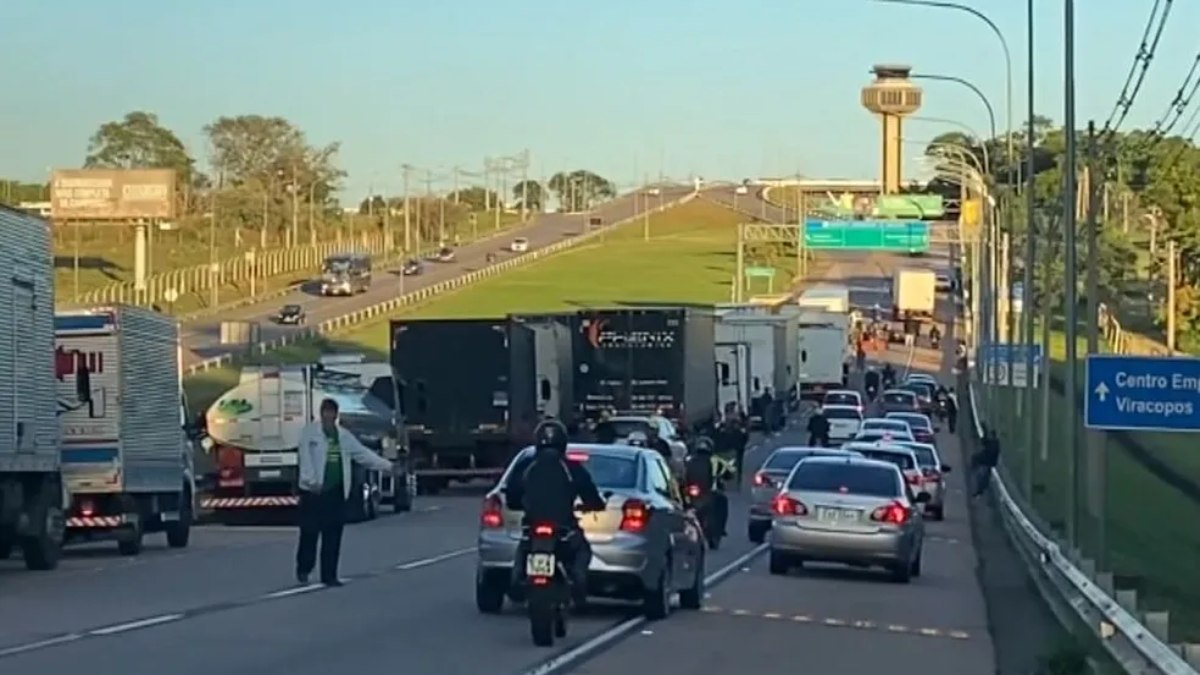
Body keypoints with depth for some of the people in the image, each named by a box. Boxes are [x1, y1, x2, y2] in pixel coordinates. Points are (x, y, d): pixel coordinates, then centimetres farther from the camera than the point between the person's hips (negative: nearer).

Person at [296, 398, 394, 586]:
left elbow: (362, 453, 17)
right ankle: (303, 570, 15)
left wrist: (387, 466, 13)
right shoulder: (309, 432, -3)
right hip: (314, 491, -4)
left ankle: (329, 575, 9)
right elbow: (305, 457, -12)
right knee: (310, 532, -2)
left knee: (333, 535, 4)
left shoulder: (344, 436, 13)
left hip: (337, 491, 5)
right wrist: (311, 480, -24)